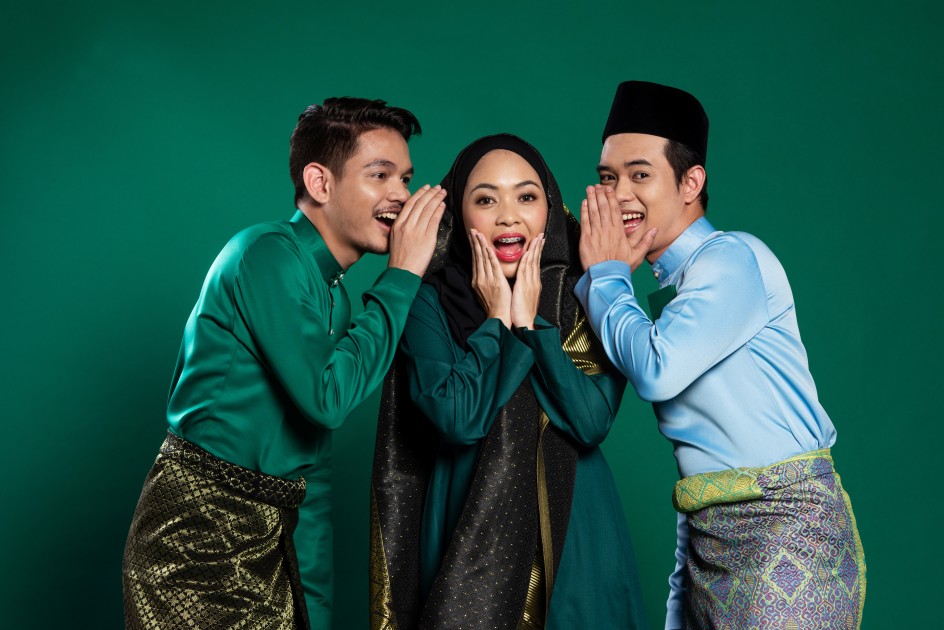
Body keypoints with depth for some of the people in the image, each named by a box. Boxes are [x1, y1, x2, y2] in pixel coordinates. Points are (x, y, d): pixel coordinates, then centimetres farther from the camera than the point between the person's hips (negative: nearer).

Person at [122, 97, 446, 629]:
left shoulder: (332, 293, 11)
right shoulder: (268, 253, -16)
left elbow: (313, 466, 12)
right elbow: (328, 397, -27)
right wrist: (402, 274, -18)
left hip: (274, 534, 8)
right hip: (199, 530, -8)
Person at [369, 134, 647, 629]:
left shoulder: (583, 298, 0)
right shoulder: (430, 303, -4)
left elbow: (593, 421, -13)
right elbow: (457, 417, -17)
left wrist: (531, 323, -14)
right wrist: (497, 321, -11)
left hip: (571, 530, 2)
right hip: (469, 531, -1)